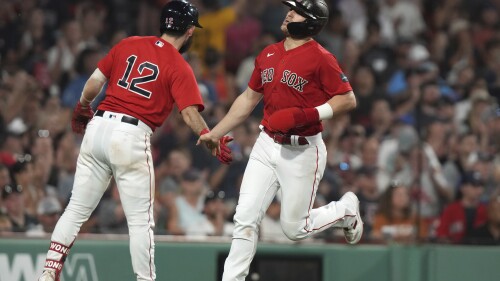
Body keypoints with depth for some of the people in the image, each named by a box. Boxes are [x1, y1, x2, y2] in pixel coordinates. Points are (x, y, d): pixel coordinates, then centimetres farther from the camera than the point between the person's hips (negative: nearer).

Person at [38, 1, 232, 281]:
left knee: (77, 209, 11)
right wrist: (214, 144, -6)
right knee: (141, 221, 4)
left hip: (98, 127, 5)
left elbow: (94, 82, 13)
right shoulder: (179, 67, -2)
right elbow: (191, 113, -13)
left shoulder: (128, 45, 12)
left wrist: (82, 110, 29)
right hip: (132, 135, -5)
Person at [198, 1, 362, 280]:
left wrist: (306, 115, -23)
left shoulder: (320, 58, -12)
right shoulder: (268, 54, 9)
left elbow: (348, 100, -12)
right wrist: (215, 133, 17)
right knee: (246, 218, -2)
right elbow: (249, 99, 19)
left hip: (302, 151, -6)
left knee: (295, 228, 3)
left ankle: (346, 209, 29)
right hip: (267, 145, 6)